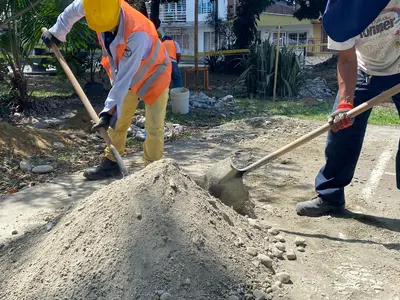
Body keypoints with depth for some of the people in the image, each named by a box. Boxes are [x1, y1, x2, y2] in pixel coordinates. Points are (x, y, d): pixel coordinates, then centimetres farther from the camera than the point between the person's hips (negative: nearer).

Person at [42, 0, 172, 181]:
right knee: (118, 122, 10)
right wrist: (57, 32, 10)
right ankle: (111, 163, 22)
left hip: (153, 74, -6)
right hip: (125, 75, 6)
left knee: (154, 127, -9)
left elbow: (125, 76, -39)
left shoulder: (137, 33, -41)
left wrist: (110, 109, -37)